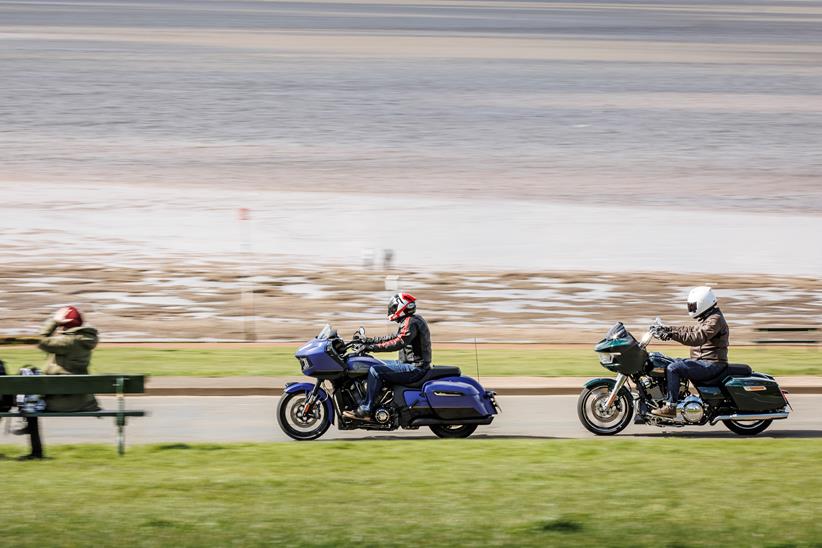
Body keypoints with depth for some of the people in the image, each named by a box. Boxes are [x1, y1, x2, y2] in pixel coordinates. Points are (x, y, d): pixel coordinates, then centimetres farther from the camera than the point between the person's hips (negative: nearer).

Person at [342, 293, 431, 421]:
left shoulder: (410, 322, -16)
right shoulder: (411, 321, 18)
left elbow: (398, 343, -29)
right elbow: (393, 338, 23)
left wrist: (372, 347, -30)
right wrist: (366, 340, 19)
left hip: (414, 367, -11)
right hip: (410, 364, 11)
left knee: (375, 371, -21)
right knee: (377, 367, 18)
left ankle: (365, 410, -23)